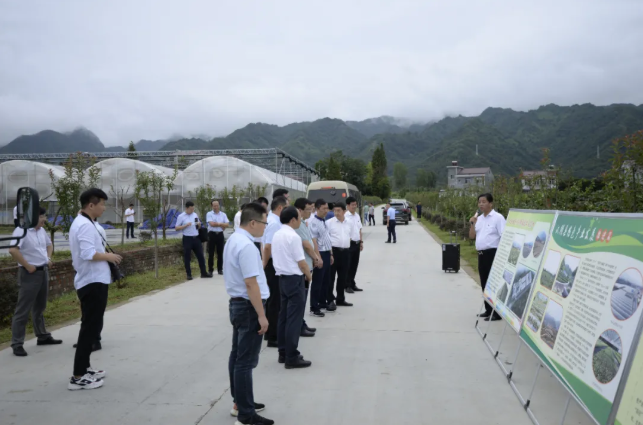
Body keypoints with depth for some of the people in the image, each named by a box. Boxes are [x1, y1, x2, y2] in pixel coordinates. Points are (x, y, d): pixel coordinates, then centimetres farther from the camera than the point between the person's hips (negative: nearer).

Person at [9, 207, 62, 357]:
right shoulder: (22, 230, -16)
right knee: (23, 310, -3)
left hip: (44, 272, 8)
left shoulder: (41, 230, 9)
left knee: (40, 307, 19)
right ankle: (17, 343, 3)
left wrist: (49, 258, 11)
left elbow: (49, 244, 28)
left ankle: (43, 336, 30)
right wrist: (27, 266, -23)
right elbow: (13, 250, -29)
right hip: (30, 274, -8)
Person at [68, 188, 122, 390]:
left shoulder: (81, 223, 15)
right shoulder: (85, 225, -18)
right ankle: (78, 377, -2)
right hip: (93, 282, -11)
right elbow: (88, 254, -29)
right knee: (90, 328, -6)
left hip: (92, 281, 11)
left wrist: (105, 255, 12)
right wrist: (108, 256, -15)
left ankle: (84, 368, 30)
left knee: (91, 326, 19)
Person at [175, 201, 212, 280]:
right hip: (187, 239, -4)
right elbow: (176, 228, -5)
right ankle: (189, 274, 11)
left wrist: (199, 225, -3)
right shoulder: (181, 216, -4)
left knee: (200, 255, 5)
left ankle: (203, 273, 13)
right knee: (187, 257, 2)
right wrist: (186, 225, -17)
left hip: (196, 238, 4)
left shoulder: (195, 215, 11)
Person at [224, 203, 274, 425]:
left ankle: (240, 402, 32)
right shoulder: (246, 245, -23)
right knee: (246, 360, -3)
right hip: (248, 307, -10)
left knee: (237, 355, 18)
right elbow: (251, 283, -25)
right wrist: (261, 315, -20)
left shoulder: (234, 239, 9)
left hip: (237, 304, 10)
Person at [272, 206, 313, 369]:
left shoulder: (277, 235, 10)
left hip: (282, 277, 9)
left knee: (284, 316, 14)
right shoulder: (293, 236, -17)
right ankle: (291, 357, 1)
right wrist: (309, 276, 2)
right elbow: (301, 262, -17)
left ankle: (283, 353, 22)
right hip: (294, 279, -9)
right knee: (294, 319, -4)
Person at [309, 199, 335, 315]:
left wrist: (331, 254, 18)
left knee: (326, 281, 16)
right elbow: (314, 240, -21)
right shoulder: (313, 222, -16)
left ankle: (323, 303, 29)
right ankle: (314, 308, 6)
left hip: (327, 253, 9)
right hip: (320, 254, -9)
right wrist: (318, 257, -23)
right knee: (317, 282, -2)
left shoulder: (324, 221, 12)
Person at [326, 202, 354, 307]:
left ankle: (340, 299, 23)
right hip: (333, 251, -5)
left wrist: (346, 246, 14)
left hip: (346, 251, 5)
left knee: (343, 277, 12)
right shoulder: (329, 222, -5)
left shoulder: (349, 223, 10)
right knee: (330, 276, -1)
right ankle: (330, 300, 8)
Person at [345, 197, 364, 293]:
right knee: (348, 265, 1)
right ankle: (347, 286, 10)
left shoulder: (357, 215, 12)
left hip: (357, 243, 8)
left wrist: (361, 241, 15)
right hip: (349, 243, -7)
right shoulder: (345, 216, -14)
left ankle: (352, 284, 24)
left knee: (355, 264, 13)